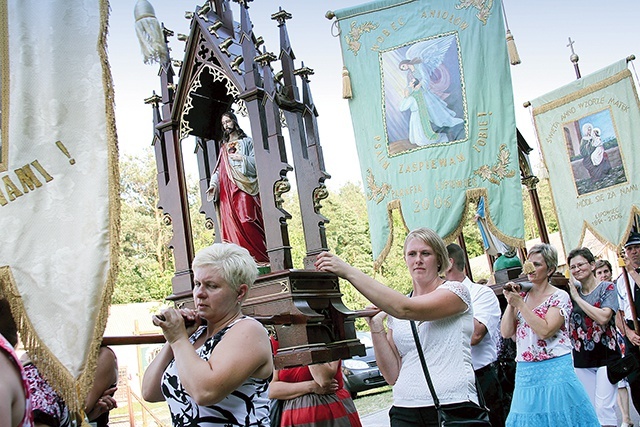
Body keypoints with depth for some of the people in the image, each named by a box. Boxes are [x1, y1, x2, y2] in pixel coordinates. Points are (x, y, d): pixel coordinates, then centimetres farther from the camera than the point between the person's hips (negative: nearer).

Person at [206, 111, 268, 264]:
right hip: (226, 189, 5)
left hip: (243, 186, -5)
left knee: (246, 220, -19)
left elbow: (256, 160, 4)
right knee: (231, 223, -6)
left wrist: (242, 158, -10)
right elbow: (219, 169, 20)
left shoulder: (246, 142, 13)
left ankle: (259, 256, -18)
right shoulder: (223, 147, 25)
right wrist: (213, 184, 5)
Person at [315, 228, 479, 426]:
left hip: (454, 409, -4)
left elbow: (406, 310, -21)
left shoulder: (456, 291, -2)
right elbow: (392, 376, 6)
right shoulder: (394, 313, 12)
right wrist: (375, 326, -4)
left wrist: (348, 272, -24)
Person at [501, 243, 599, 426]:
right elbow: (506, 333, 2)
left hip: (554, 371, -5)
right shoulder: (522, 296, 9)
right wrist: (510, 303, -8)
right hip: (525, 373, 5)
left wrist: (519, 304, -18)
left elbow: (545, 331, -19)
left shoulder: (559, 297, -5)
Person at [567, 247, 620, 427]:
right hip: (582, 358, 4)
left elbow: (603, 318, -20)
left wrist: (577, 298, -14)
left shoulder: (607, 288, -4)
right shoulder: (572, 292, 7)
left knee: (604, 407, -10)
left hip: (605, 354, -4)